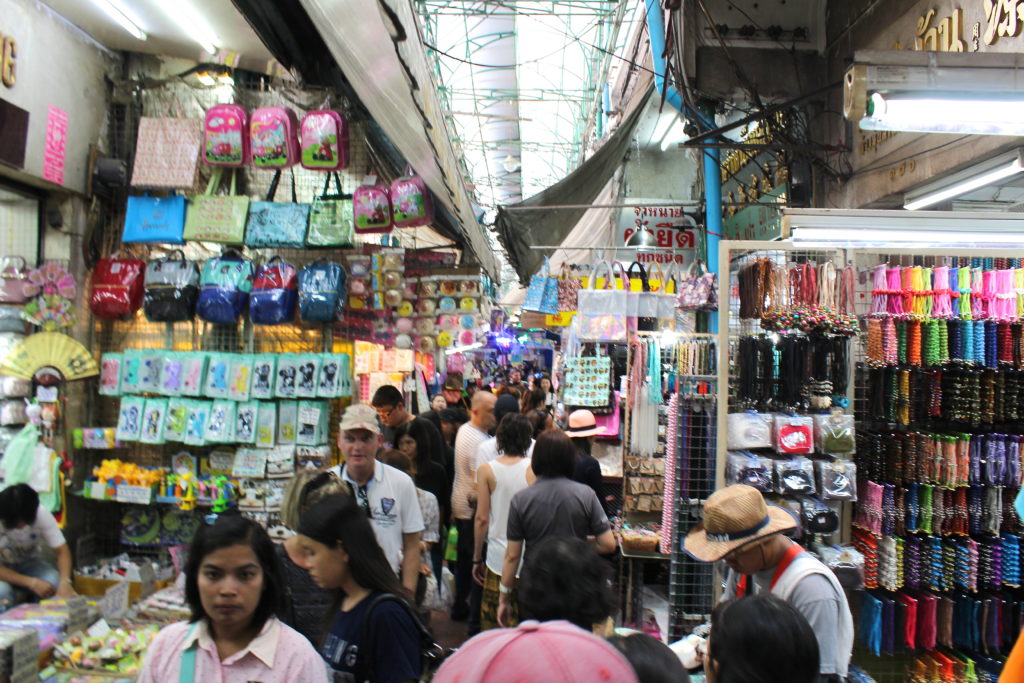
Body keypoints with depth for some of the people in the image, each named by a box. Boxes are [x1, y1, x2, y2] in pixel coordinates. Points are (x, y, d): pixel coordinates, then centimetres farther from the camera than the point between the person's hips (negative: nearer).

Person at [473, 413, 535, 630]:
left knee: (492, 624, 9)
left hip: (498, 558, 0)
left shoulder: (487, 470, -4)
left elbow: (482, 519, -3)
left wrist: (477, 558, 7)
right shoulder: (535, 470, -5)